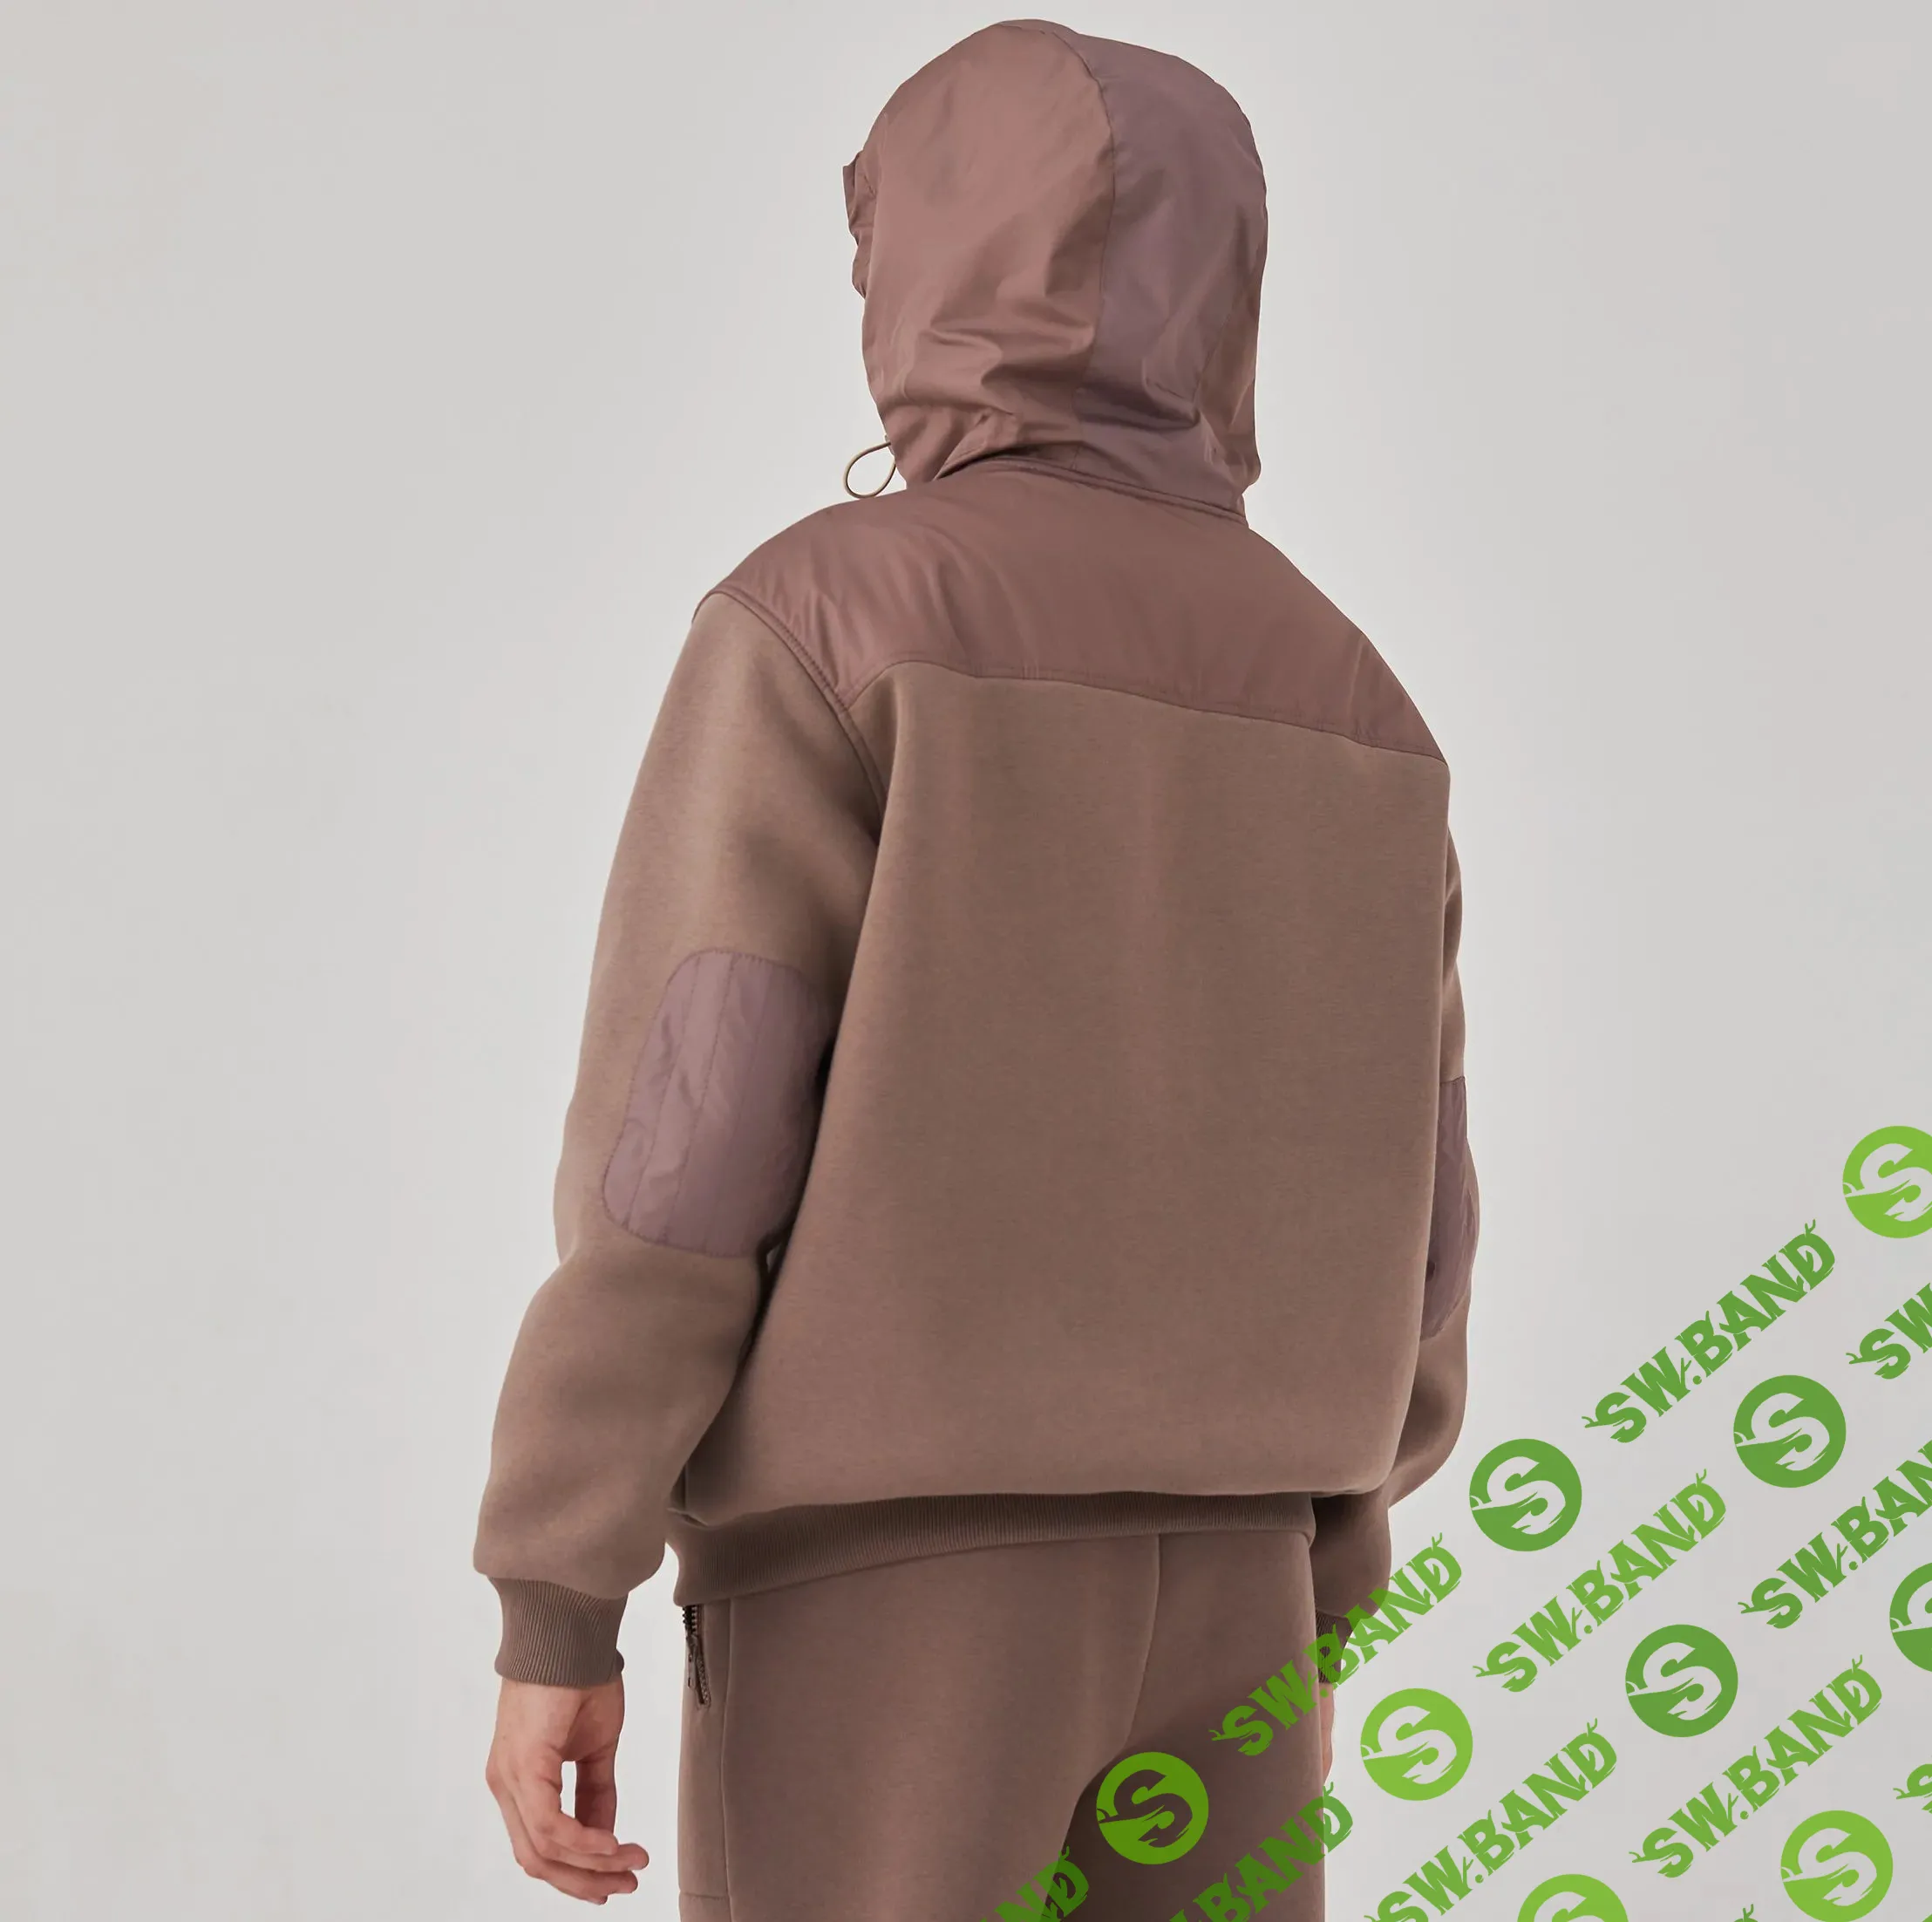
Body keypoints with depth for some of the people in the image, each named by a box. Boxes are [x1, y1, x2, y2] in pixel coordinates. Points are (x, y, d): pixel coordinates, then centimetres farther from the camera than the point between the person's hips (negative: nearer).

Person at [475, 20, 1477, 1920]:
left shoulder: (822, 615, -8)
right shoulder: (1340, 707, 9)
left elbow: (683, 1134, -15)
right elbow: (1388, 1224, 9)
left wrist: (552, 1616, -12)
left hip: (879, 1585, -5)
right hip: (1195, 1585, 5)